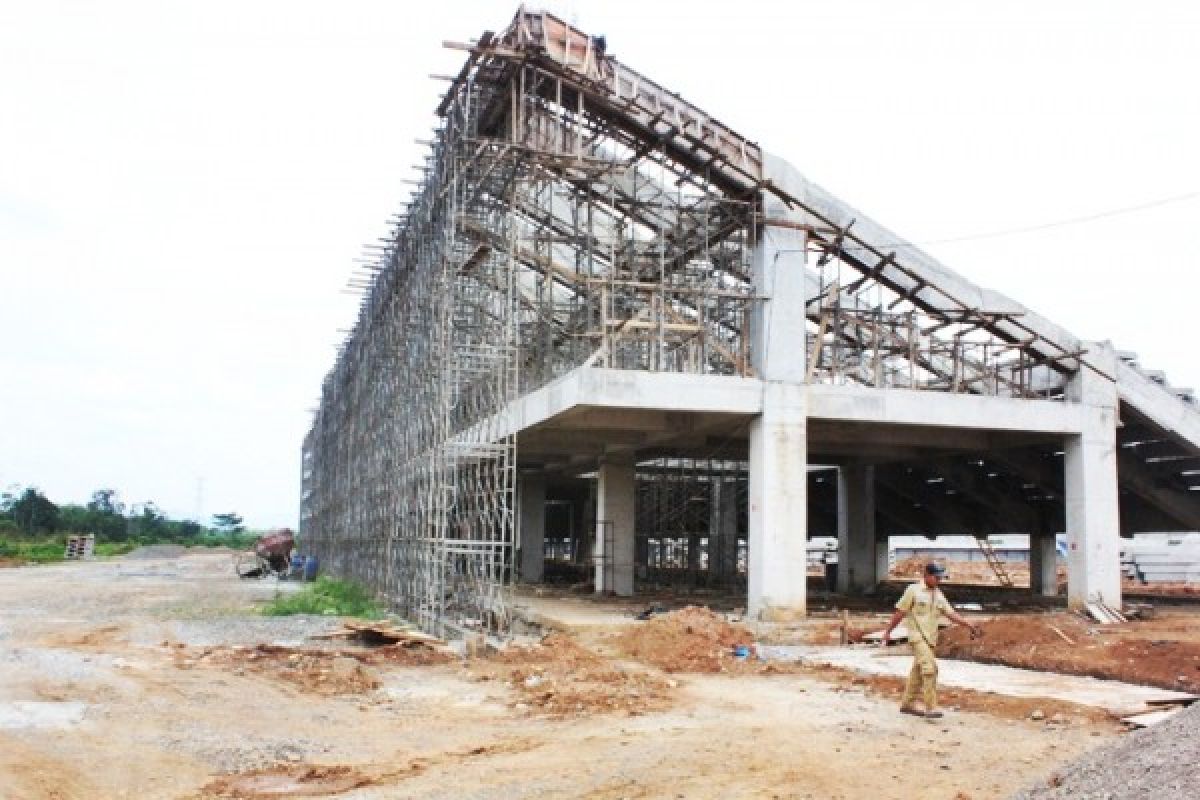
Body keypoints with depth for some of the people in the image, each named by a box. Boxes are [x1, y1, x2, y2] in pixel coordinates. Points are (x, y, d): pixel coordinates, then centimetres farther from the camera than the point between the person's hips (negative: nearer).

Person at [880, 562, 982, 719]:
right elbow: (900, 612, -4)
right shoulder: (914, 590, -6)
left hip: (931, 638, 7)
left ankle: (907, 704, 25)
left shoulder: (938, 595, 12)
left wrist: (970, 624, -7)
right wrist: (888, 632, -3)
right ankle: (931, 708, -17)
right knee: (929, 669, -18)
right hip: (918, 636, -7)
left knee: (918, 671, 13)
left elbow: (951, 614, 5)